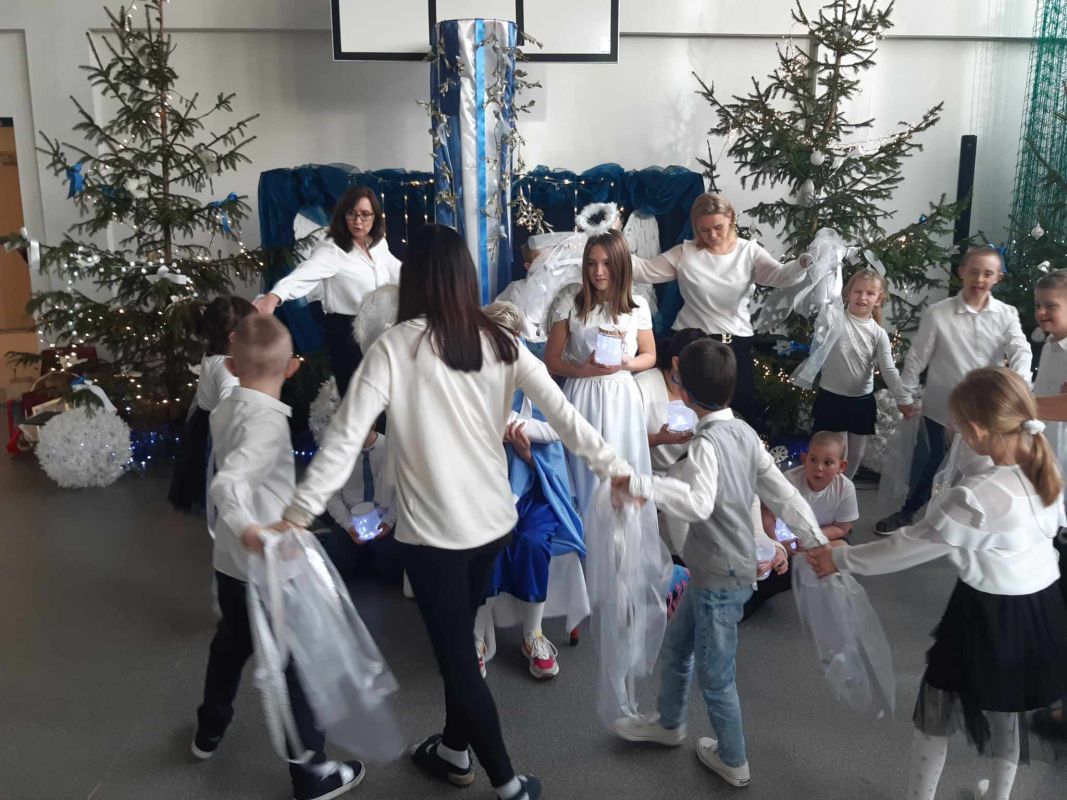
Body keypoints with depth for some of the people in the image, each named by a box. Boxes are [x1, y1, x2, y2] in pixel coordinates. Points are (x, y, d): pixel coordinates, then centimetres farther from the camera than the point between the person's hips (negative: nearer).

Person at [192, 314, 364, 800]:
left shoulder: (224, 411, 1)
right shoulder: (269, 421, -24)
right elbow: (226, 483, -38)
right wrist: (249, 528, -50)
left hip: (229, 560, 8)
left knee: (231, 642, 29)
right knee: (299, 664, 5)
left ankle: (210, 731, 50)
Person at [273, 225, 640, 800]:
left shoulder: (396, 346, -14)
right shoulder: (498, 341, -2)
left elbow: (346, 435, -20)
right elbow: (561, 411, -7)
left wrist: (299, 511, -18)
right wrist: (613, 467, -2)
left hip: (432, 527, -5)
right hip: (492, 518, 6)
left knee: (456, 652, 8)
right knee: (459, 638, 24)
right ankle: (454, 750, 41)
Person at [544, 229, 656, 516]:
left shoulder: (637, 307, 2)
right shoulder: (569, 304, -2)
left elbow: (649, 356, 12)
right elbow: (551, 361, 1)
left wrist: (625, 364, -9)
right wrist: (581, 369, -17)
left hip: (620, 395, 1)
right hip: (582, 396, -1)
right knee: (586, 470, 4)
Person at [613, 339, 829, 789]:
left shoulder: (706, 442, -23)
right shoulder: (744, 433, 3)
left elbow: (699, 503, -41)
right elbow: (782, 493, 5)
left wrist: (640, 485, -43)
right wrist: (816, 540, 10)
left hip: (720, 578, -9)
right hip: (711, 570, 9)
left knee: (715, 675, 9)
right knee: (676, 646, 26)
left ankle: (733, 762, 27)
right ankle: (669, 723, 46)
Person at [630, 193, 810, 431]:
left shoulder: (749, 252, -1)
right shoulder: (684, 253, -1)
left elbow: (778, 276, -16)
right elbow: (645, 270, -5)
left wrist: (804, 263, -38)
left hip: (736, 344, 0)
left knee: (745, 410, 7)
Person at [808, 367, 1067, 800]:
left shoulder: (977, 496, -30)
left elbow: (909, 546, -22)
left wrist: (839, 559, -11)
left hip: (988, 615, -7)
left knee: (937, 708, 14)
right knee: (1005, 708, 27)